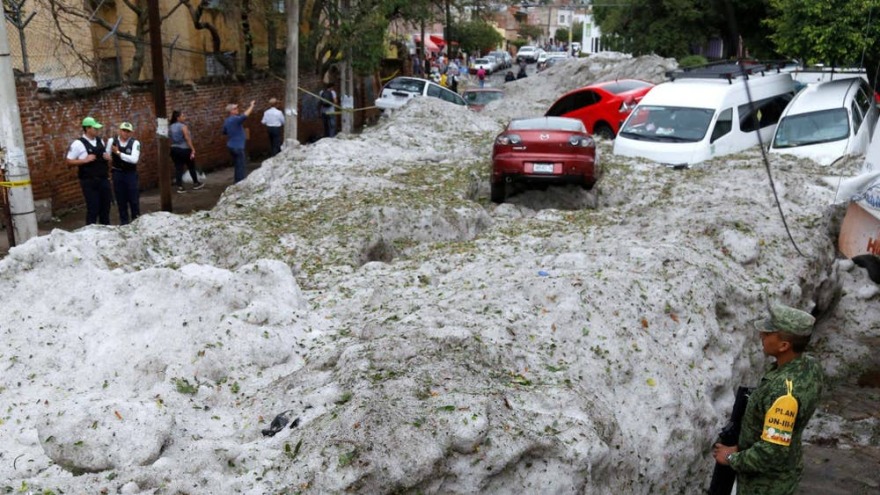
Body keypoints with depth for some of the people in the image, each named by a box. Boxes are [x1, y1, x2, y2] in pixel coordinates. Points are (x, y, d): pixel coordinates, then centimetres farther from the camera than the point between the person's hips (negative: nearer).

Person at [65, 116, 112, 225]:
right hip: (89, 182, -6)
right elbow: (69, 161, -8)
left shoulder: (100, 141, 10)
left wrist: (108, 157, 0)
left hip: (103, 180, 6)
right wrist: (85, 160, -19)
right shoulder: (78, 144, -9)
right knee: (93, 209, -3)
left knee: (105, 207, 12)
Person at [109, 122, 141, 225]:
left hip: (131, 174, -2)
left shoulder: (135, 143, -10)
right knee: (121, 200, 9)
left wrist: (118, 153, -23)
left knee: (134, 199, 4)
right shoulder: (112, 141, -2)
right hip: (117, 173, 2)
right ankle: (124, 222, 20)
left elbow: (134, 159, -23)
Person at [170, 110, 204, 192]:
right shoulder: (183, 126, -13)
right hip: (184, 149, -6)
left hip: (174, 149, 6)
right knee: (191, 167, 11)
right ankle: (196, 184, 24)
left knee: (178, 168, 6)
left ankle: (180, 187, 4)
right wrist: (193, 150, -17)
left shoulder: (171, 127, 8)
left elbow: (170, 139, 9)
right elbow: (188, 139, -18)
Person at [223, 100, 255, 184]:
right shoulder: (236, 119, -18)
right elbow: (245, 115, -31)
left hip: (231, 146, 9)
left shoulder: (226, 121, 9)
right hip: (237, 147, -9)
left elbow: (224, 133, 20)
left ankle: (237, 182, 24)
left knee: (237, 165, 18)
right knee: (240, 166, -2)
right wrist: (252, 105, -18)